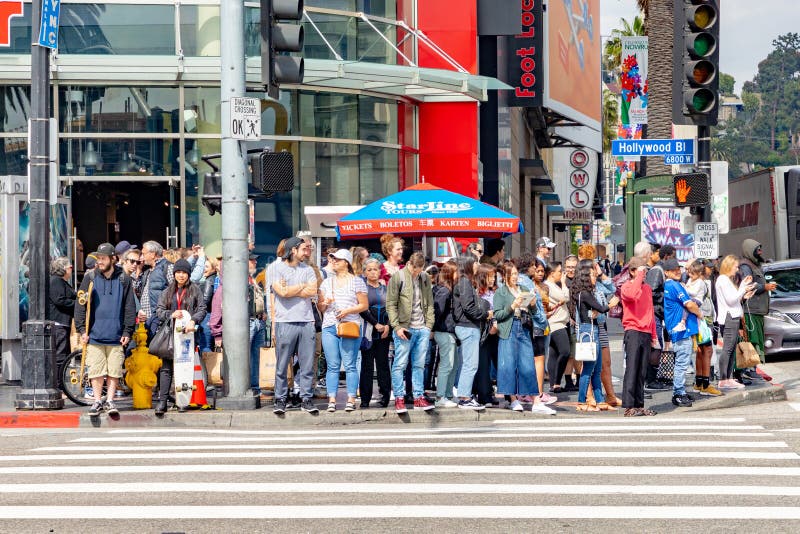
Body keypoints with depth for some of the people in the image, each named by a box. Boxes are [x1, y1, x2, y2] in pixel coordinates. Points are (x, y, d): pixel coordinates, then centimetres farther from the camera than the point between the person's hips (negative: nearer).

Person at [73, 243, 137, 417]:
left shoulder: (124, 280, 5)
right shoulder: (90, 278, 5)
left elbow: (130, 307, 7)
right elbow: (80, 305, 6)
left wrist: (127, 331, 1)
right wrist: (82, 329, -2)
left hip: (116, 336, 0)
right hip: (94, 334, 0)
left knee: (114, 371, 1)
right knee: (96, 370, 0)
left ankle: (110, 401, 10)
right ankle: (97, 401, 9)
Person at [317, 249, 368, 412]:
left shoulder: (356, 281, 7)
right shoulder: (327, 282, 19)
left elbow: (364, 305, 2)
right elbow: (319, 306, 20)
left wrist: (348, 310, -11)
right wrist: (325, 304, -2)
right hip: (329, 327, 4)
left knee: (349, 365, -5)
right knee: (332, 366, 0)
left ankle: (351, 399, -2)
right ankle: (332, 400, -1)